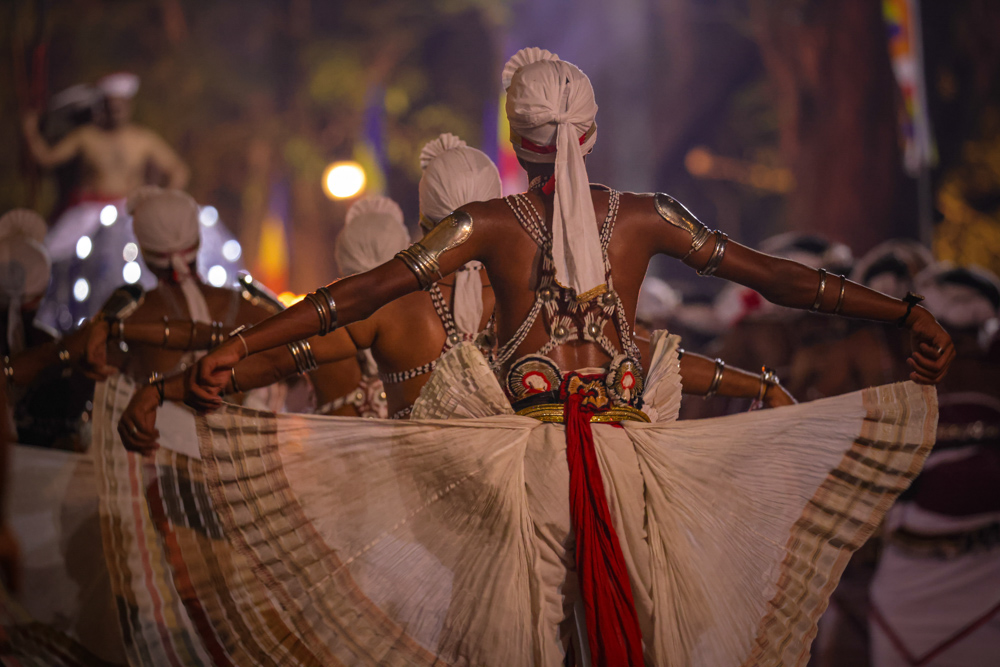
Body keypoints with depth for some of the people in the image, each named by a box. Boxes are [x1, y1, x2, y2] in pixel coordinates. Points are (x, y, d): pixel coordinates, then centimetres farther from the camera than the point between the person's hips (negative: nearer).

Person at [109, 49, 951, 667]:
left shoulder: (488, 225, -2)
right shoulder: (644, 216, 2)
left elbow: (362, 293, -6)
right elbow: (771, 275, 4)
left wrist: (238, 346, -4)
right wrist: (906, 314, 10)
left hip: (523, 452, -1)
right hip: (625, 450, 1)